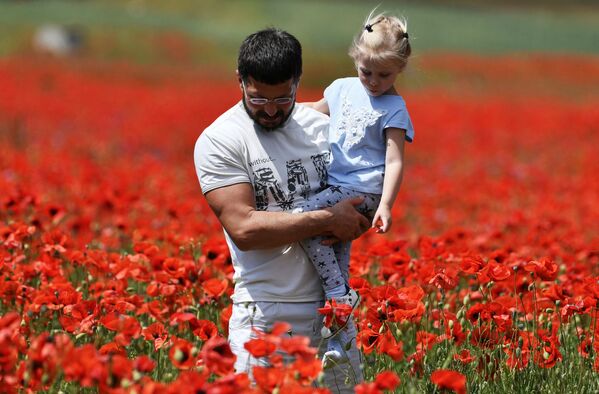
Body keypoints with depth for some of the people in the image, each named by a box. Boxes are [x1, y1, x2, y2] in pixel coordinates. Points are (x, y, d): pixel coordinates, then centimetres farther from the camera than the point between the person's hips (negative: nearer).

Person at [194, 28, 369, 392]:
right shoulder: (219, 140, -8)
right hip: (267, 316, -5)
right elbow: (243, 228, -17)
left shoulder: (323, 127, 8)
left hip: (333, 305, 5)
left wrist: (348, 228, -6)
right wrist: (327, 220, -15)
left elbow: (361, 208, 18)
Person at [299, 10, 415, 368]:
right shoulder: (343, 88, 13)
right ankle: (341, 337, 7)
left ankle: (341, 296, -21)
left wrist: (386, 206, -25)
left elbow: (395, 161, -13)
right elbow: (314, 111, 33)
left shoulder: (394, 109, -6)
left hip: (364, 190, -7)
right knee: (338, 260, 2)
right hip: (338, 186, 7)